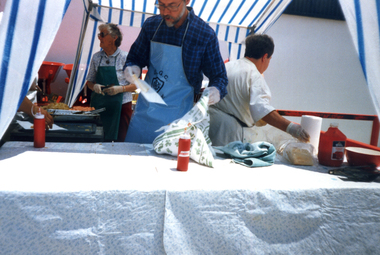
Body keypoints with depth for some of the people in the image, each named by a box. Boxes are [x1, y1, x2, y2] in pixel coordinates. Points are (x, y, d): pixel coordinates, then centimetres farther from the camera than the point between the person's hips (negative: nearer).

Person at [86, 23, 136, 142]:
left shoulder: (125, 58, -4)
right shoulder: (96, 57, 9)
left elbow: (135, 85, -3)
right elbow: (89, 81, 16)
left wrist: (120, 89, -18)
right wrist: (94, 86, -6)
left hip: (121, 105, -4)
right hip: (99, 105, 4)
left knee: (119, 140, 0)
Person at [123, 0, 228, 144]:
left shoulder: (205, 34, -9)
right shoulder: (151, 25, 2)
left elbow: (219, 76, -3)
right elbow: (135, 57, 14)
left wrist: (216, 90, -26)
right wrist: (132, 68, -10)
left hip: (178, 118, -3)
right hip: (144, 111, 4)